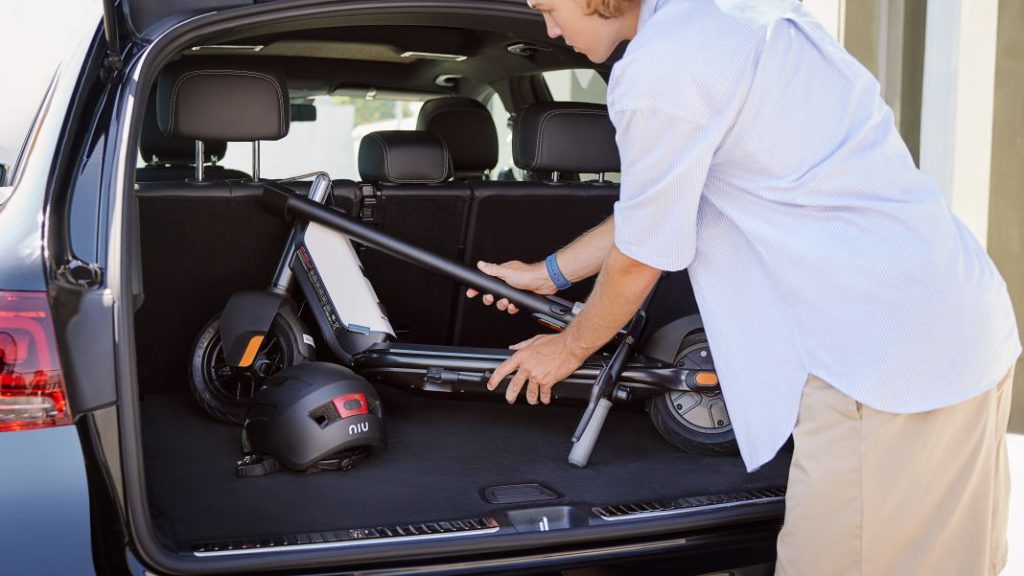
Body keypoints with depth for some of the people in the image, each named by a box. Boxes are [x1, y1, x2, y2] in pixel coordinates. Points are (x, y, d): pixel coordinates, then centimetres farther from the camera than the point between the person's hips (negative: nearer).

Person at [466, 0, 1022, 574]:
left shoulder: (658, 69, -15)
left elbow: (639, 260, -3)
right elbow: (659, 207, 21)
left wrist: (569, 349, 16)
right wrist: (549, 273, 29)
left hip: (888, 350, -10)